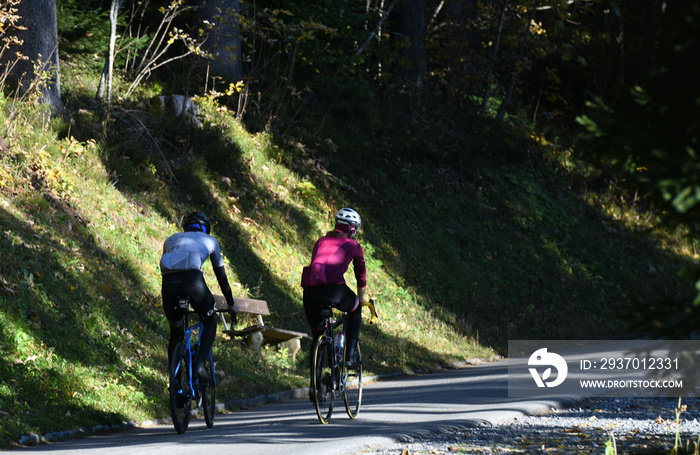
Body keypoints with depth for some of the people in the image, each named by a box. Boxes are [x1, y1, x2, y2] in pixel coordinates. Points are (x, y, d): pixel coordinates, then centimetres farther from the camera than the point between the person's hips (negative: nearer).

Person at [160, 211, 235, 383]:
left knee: (176, 333, 20)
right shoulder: (209, 240, 29)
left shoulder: (171, 239, 35)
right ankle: (200, 365, 0)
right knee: (210, 323, 20)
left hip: (169, 281, 3)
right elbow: (220, 274, 33)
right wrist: (230, 304, 44)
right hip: (192, 279, -3)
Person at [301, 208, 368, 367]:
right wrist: (362, 298, 46)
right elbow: (361, 274, 30)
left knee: (317, 331, 22)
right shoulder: (353, 246, 19)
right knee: (355, 310, 28)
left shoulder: (321, 241, 29)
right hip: (333, 286, -3)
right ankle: (350, 354, 16)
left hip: (310, 288, 3)